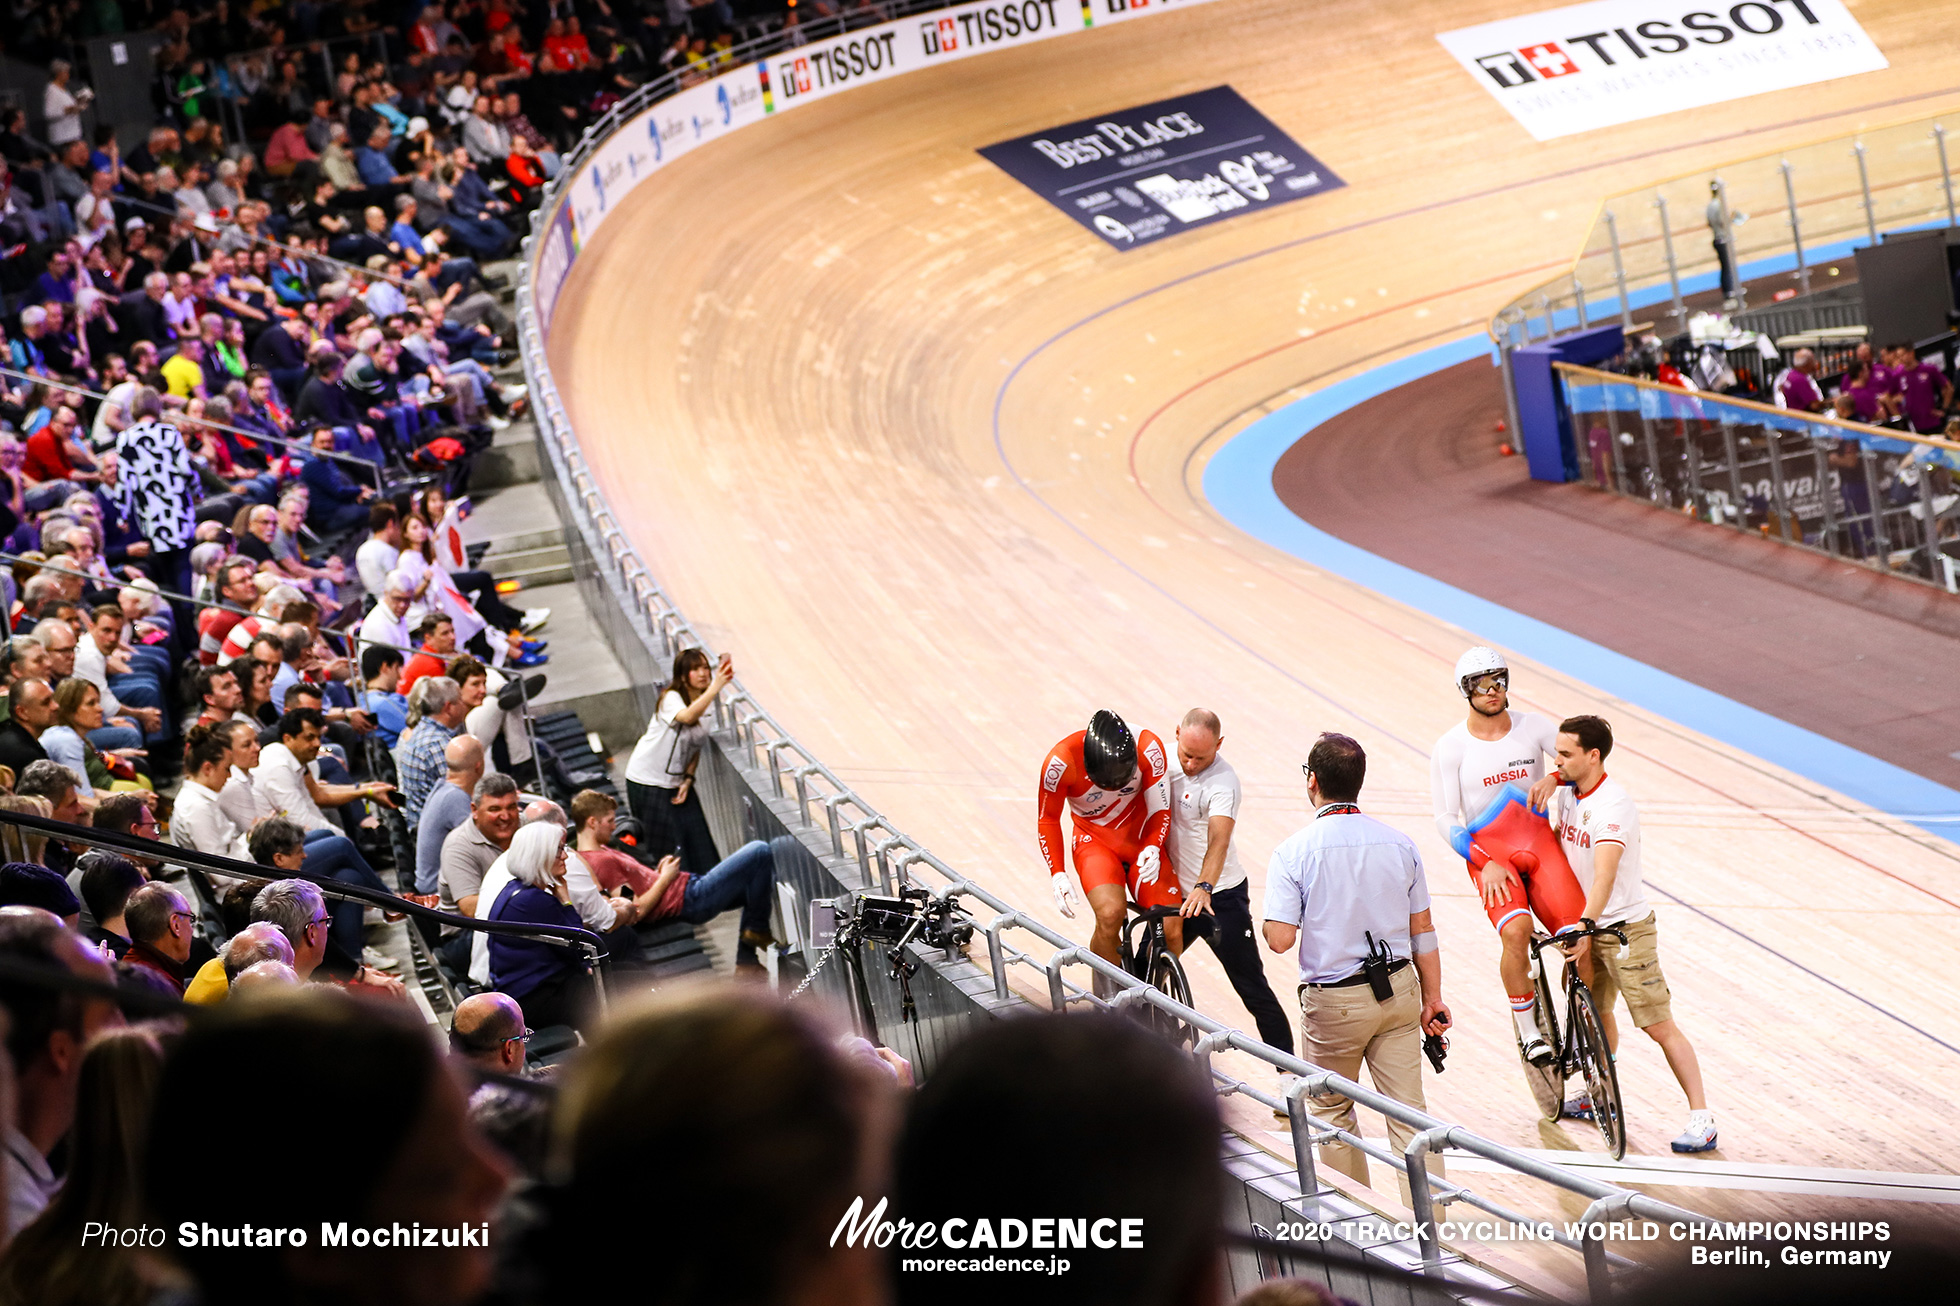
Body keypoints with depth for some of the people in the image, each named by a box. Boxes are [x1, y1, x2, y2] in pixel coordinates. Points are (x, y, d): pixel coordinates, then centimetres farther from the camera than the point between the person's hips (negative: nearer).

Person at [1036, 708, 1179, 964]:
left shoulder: (1148, 749, -24)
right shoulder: (1061, 762, -26)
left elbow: (1160, 809, -13)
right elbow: (1047, 820, -10)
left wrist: (1152, 849, -32)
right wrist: (1058, 875, -19)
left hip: (1141, 843, 2)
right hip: (1094, 841, -2)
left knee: (1172, 932, -15)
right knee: (1110, 914, -31)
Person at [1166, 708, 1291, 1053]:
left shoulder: (1223, 782, -23)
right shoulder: (1167, 760, -2)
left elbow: (1219, 840, -37)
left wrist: (1204, 887, -51)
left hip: (1220, 898, -6)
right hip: (1176, 894, 6)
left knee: (1254, 991, -4)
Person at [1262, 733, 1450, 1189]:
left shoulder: (1294, 852, -14)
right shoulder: (1399, 844, -1)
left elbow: (1280, 939, -18)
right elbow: (1422, 931, 4)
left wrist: (1270, 922, 4)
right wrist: (1432, 998, 12)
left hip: (1333, 1003, -3)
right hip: (1399, 993, 3)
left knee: (1331, 1112, 17)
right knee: (1409, 1114, 3)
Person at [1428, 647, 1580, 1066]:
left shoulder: (1533, 727, 3)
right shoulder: (1451, 747, -2)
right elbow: (1445, 818, -3)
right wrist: (1486, 863, -14)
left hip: (1539, 845, 2)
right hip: (1489, 854, -2)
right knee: (1516, 930, -30)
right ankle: (1528, 1031, -14)